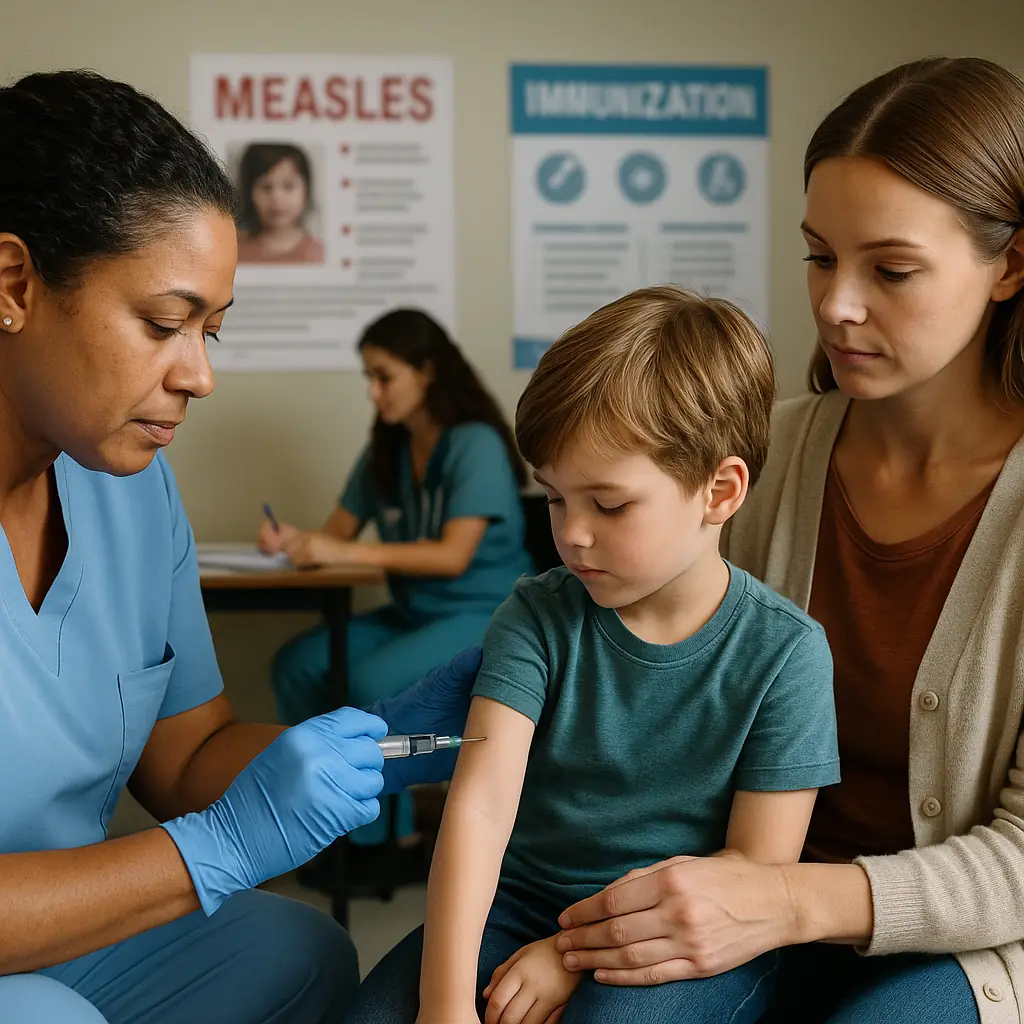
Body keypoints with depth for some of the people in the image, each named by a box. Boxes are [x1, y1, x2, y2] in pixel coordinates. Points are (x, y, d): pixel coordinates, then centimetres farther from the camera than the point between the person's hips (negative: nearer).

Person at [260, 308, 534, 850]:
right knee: (296, 664, -12)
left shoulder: (477, 445, -15)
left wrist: (347, 554, -28)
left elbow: (453, 556, -23)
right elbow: (339, 531, 8)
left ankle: (387, 834, -11)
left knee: (370, 680, -29)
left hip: (483, 616, -7)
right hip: (412, 612, 7)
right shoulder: (385, 449, 7)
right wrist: (294, 540, -16)